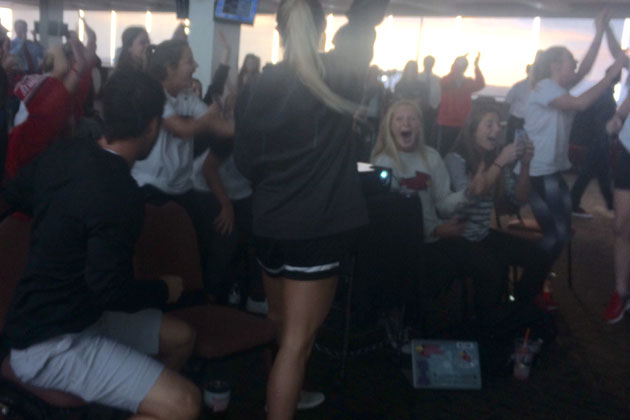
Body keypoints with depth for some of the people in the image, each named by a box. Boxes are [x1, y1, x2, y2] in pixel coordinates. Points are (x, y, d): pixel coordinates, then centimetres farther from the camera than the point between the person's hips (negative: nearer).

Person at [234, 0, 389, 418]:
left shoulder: (258, 87, -1)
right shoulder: (338, 74, -10)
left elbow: (246, 160, 6)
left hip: (270, 223, 5)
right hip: (318, 227, -5)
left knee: (280, 325, 25)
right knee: (296, 341, 0)